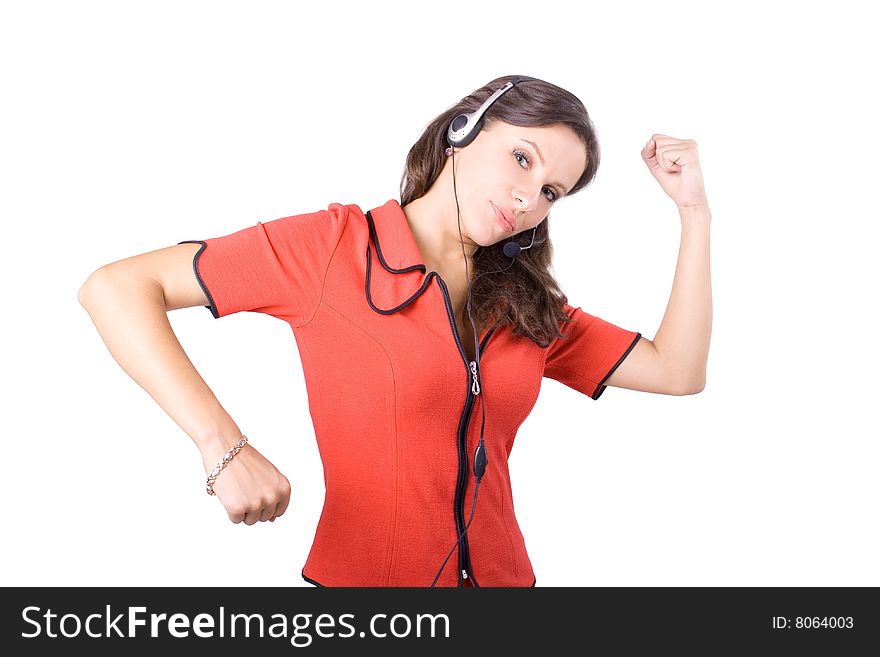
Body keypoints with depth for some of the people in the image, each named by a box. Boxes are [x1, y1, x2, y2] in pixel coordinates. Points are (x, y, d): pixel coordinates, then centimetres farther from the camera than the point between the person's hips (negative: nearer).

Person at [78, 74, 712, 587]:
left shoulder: (528, 305, 5)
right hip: (357, 573, -5)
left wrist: (693, 206, 2)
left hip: (502, 572, 5)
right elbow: (116, 287, -16)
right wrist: (224, 443, -29)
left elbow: (678, 372, 6)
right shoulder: (333, 244, -11)